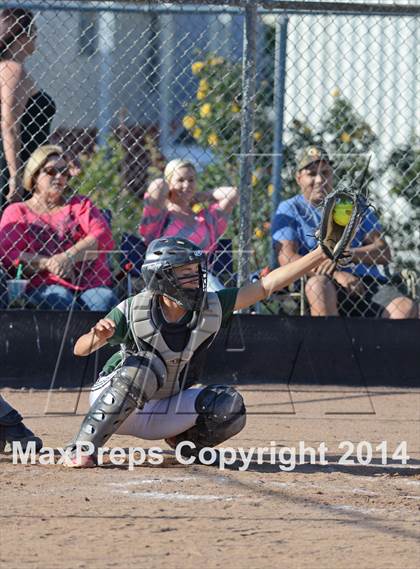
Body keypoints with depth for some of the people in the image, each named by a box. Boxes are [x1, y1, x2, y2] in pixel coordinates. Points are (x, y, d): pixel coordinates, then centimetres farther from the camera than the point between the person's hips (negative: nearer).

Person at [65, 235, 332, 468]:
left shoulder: (210, 308, -12)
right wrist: (98, 336, -45)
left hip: (165, 412, 4)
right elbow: (80, 350, -21)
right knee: (145, 365, -36)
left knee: (229, 406, -20)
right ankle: (83, 449, -31)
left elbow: (267, 285, -14)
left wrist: (320, 255, -21)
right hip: (112, 400, -4)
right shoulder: (134, 310, -22)